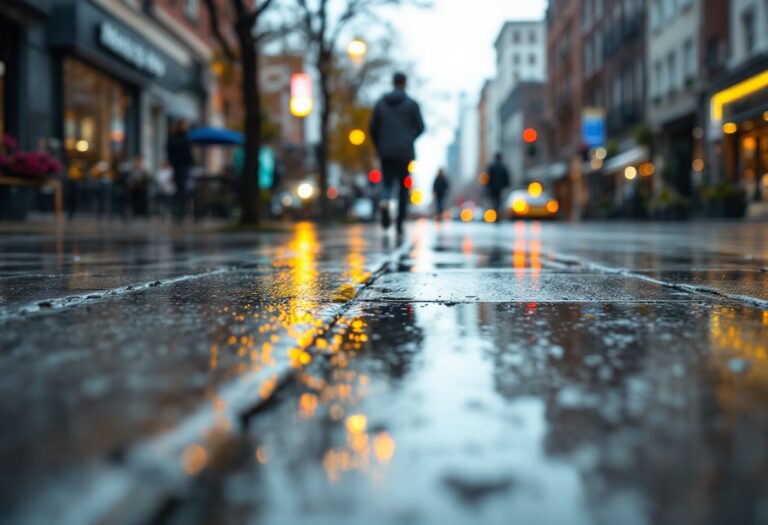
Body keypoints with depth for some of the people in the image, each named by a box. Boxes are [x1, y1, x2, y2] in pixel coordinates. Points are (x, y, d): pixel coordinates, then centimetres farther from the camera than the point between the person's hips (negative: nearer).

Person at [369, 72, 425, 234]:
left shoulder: (380, 103, 6)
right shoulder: (412, 104, 0)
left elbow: (373, 128, 6)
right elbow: (420, 127, -2)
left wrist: (379, 147, 18)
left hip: (386, 152, 2)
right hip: (405, 151, -1)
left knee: (387, 183, 9)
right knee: (404, 187, 9)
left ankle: (384, 202, -26)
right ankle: (400, 224, 6)